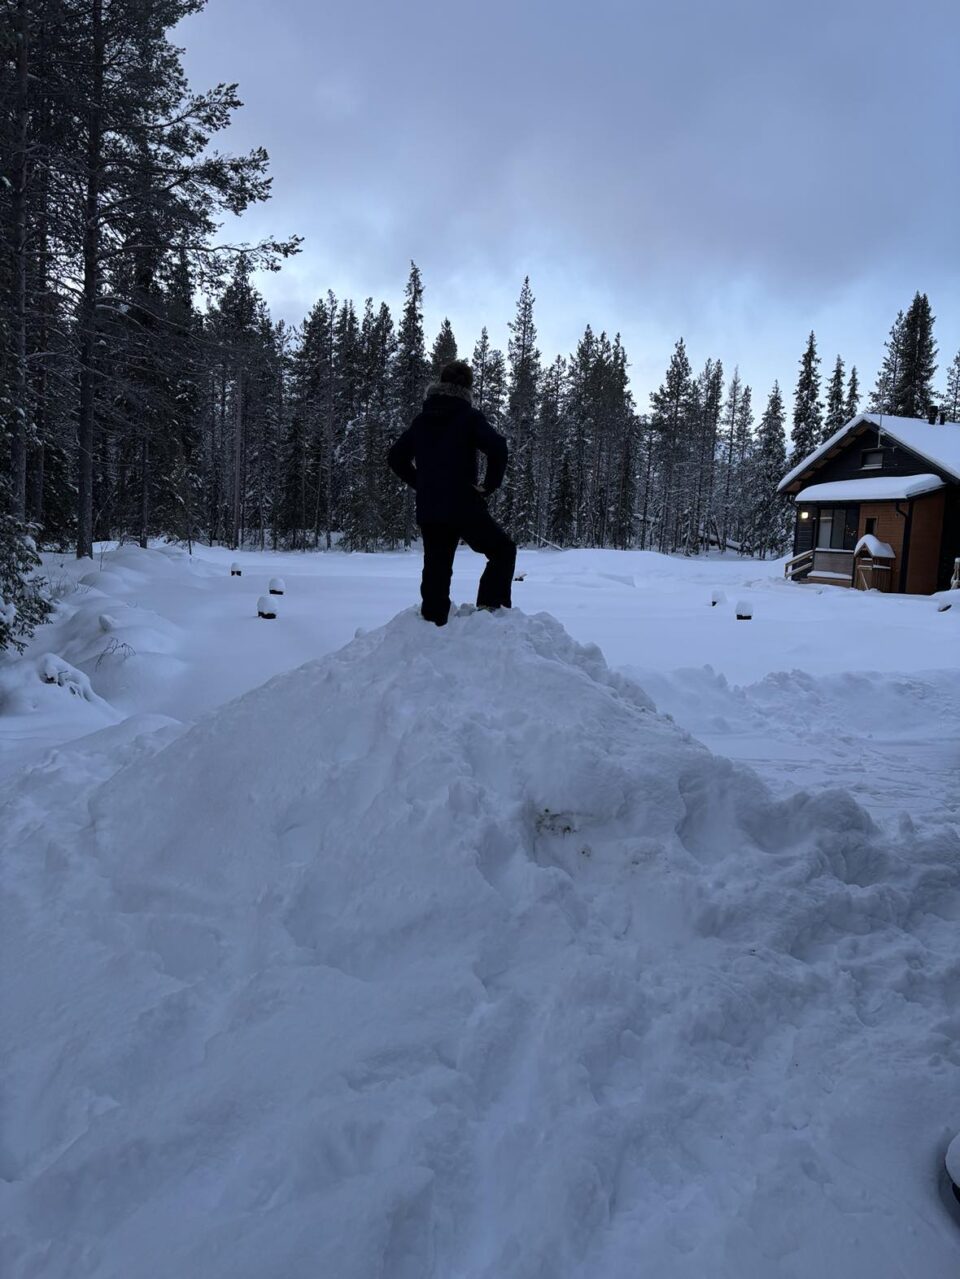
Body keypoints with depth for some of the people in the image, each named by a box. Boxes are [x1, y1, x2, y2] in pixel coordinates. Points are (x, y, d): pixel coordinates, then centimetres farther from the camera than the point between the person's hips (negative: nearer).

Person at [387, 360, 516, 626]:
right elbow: (497, 447, -20)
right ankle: (489, 607, 0)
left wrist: (422, 484, 16)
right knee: (503, 549, 13)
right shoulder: (469, 416, -5)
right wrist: (490, 485, -8)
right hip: (464, 507, -5)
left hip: (428, 511, 5)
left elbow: (396, 457, 16)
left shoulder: (421, 419, 12)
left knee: (435, 574, 11)